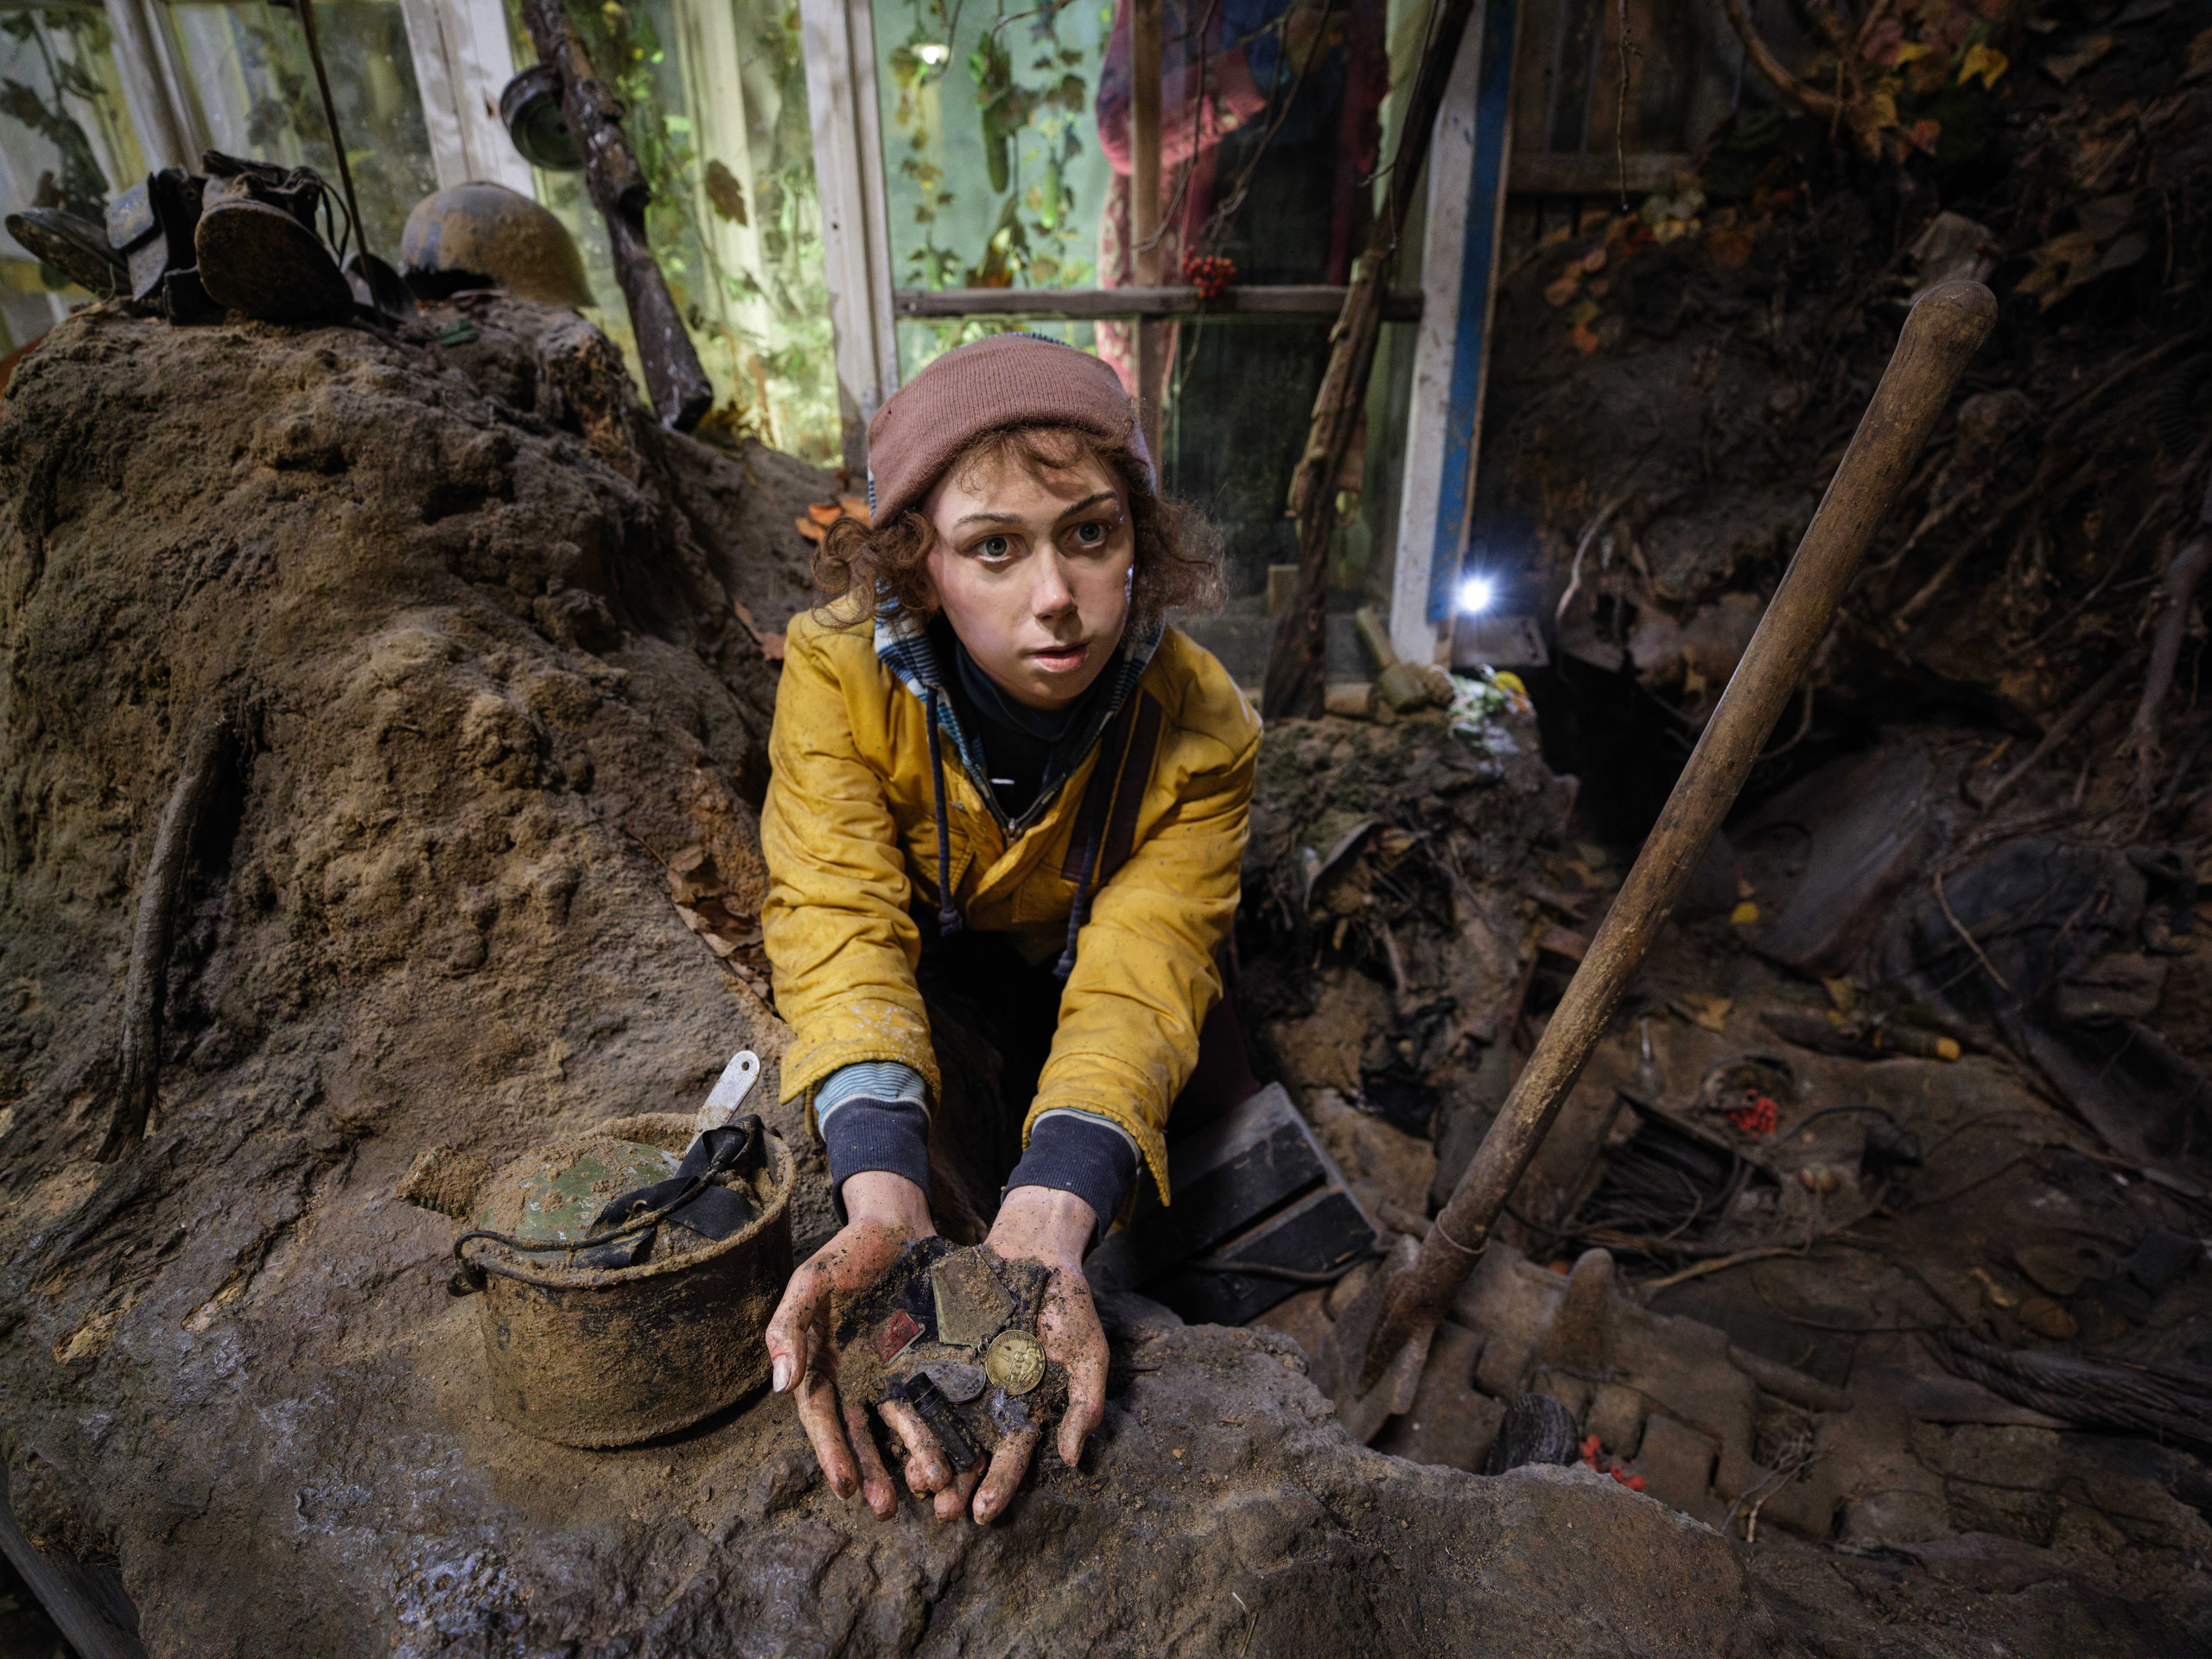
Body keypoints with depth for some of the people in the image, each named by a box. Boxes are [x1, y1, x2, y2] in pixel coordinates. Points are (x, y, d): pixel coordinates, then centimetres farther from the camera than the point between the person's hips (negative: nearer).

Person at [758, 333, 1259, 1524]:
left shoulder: (1201, 729, -28)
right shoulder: (840, 671, -29)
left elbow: (1138, 978, -37)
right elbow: (838, 924, -38)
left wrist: (1047, 1219, -55)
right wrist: (881, 1201, -55)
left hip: (1068, 986, 1)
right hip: (927, 978, 0)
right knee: (928, 1025, -32)